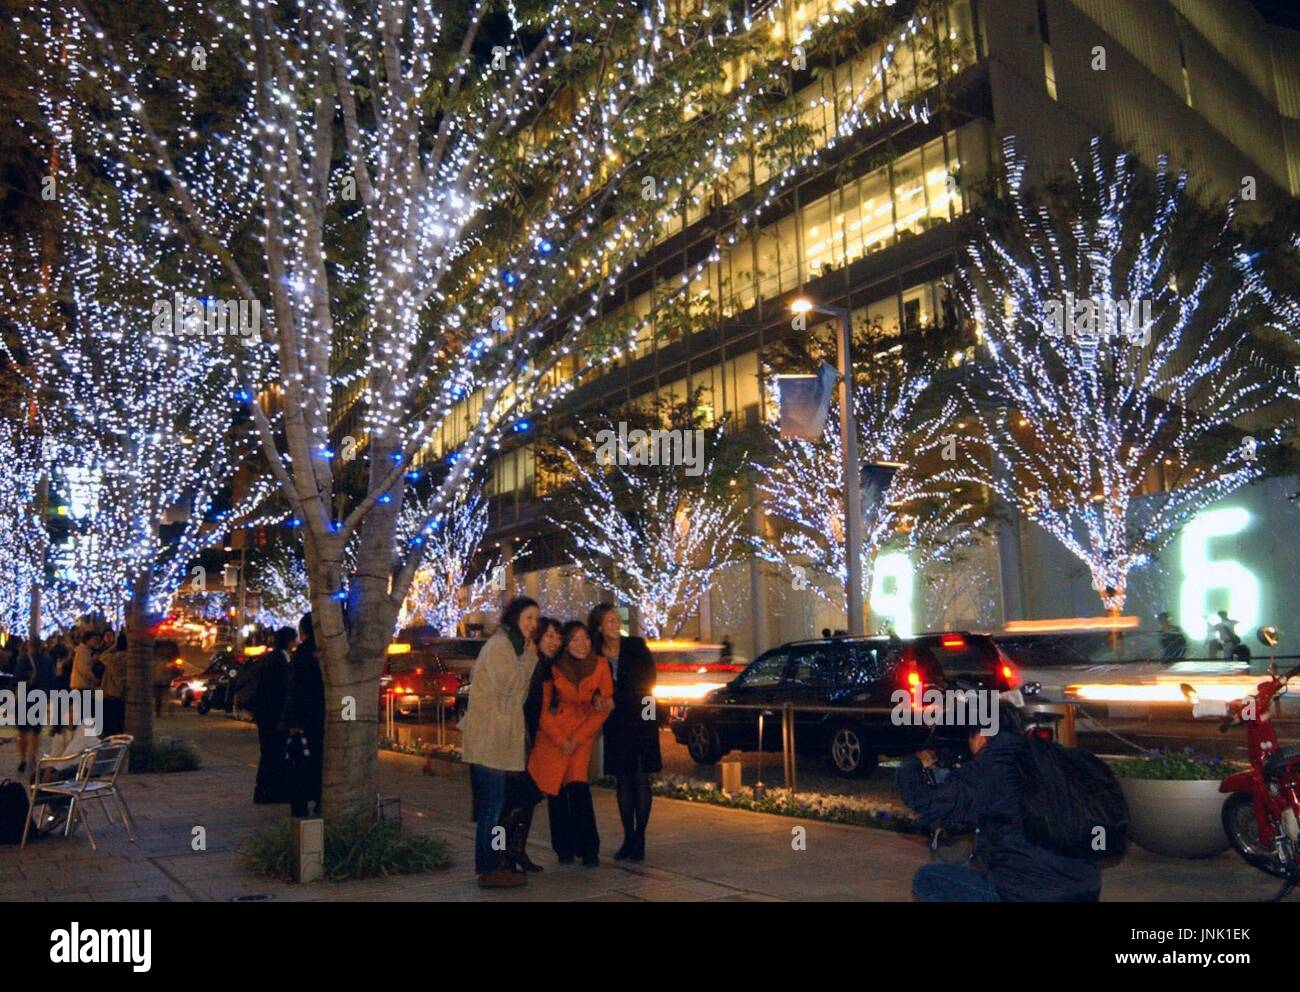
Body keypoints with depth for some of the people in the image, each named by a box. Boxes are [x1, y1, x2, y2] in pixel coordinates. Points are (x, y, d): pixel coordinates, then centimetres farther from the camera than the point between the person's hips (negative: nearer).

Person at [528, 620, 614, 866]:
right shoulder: (553, 669, -10)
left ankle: (588, 849, -2)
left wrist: (577, 739, -8)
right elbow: (543, 710, -3)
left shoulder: (600, 666, -8)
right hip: (553, 735, 0)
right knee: (556, 791, 1)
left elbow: (603, 708, -4)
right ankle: (564, 849, 17)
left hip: (583, 734, 0)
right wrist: (561, 741, -9)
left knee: (578, 786, -14)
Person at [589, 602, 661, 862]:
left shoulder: (636, 646, -2)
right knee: (622, 781, 5)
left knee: (641, 779, -2)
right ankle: (628, 839, 11)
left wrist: (614, 699, -10)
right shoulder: (595, 654, 1)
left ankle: (639, 839, 2)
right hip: (615, 725, 2)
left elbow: (647, 681, -6)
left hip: (641, 720, -2)